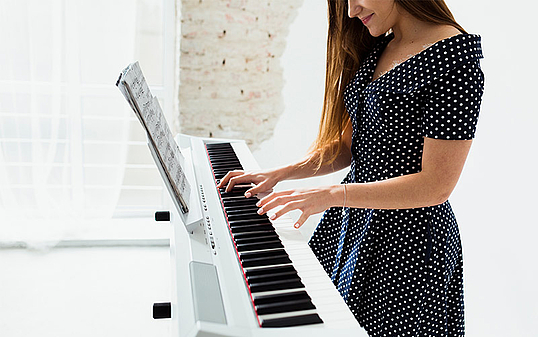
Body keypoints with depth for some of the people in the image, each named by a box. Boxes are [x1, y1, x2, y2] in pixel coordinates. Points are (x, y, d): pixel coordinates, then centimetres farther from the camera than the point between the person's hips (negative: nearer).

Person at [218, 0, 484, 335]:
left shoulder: (454, 54, -18)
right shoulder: (375, 49, 7)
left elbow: (435, 185, -22)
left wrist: (331, 195, -25)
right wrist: (281, 174, 2)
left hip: (408, 236, -7)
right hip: (352, 219, 8)